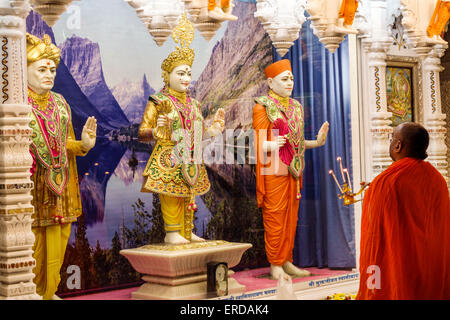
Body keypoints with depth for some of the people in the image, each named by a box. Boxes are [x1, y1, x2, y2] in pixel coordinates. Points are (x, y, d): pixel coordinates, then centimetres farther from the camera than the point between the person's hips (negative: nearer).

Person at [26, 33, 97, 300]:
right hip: (31, 185, -5)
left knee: (56, 244, 9)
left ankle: (48, 291, 22)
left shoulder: (60, 103, 13)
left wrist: (83, 144, -2)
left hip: (58, 187, 6)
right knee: (32, 243, -4)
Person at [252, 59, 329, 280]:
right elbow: (258, 143, -9)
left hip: (293, 169, 7)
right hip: (273, 169, -7)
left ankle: (286, 261, 18)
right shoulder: (263, 107, -5)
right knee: (275, 215, -5)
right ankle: (275, 265, 3)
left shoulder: (296, 107, 17)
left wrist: (315, 142, 6)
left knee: (291, 216, 9)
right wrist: (271, 146, -29)